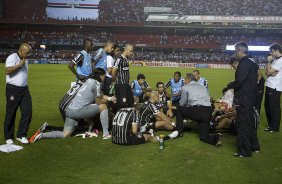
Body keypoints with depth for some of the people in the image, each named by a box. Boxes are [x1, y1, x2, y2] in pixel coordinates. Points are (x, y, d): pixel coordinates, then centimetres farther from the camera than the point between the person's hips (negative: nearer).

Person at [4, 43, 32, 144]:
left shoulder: (25, 60, 16)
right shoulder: (12, 58, -9)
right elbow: (8, 71, -23)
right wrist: (19, 65, -20)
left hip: (24, 89, 7)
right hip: (13, 89, -7)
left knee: (27, 112, -1)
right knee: (11, 114, 3)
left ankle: (21, 135, 10)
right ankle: (8, 137, 17)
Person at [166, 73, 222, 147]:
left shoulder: (185, 87, 8)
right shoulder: (202, 86, 25)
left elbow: (182, 103, 13)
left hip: (196, 111, -5)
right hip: (208, 112, 5)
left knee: (179, 109, 22)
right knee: (204, 136, 14)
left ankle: (178, 131, 18)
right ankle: (216, 138, -17)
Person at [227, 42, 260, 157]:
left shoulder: (244, 63, -19)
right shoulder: (252, 62, 12)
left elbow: (239, 81, -25)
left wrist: (230, 85, -7)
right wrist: (233, 85, 12)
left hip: (243, 99, -10)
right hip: (251, 97, 10)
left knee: (243, 125, -1)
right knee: (250, 122, 21)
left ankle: (244, 151, 6)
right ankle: (254, 146, 33)